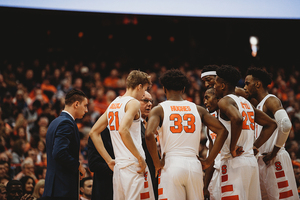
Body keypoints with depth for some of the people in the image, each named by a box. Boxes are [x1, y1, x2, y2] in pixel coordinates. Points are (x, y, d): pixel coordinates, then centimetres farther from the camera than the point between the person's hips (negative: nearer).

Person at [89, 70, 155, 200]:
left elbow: (93, 133, 19)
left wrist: (109, 160, 17)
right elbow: (123, 130, -23)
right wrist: (140, 158, -17)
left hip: (118, 166, 8)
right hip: (133, 165, -8)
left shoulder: (113, 104, 18)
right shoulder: (133, 103, -7)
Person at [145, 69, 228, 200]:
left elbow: (149, 134, -16)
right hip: (194, 165, 3)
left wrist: (157, 163, -6)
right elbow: (222, 131, 5)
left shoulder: (159, 110, 2)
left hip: (171, 165, -3)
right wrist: (208, 161, 7)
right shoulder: (198, 109, 11)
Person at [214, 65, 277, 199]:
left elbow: (237, 119, -28)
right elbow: (271, 124, 23)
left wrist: (232, 148, -18)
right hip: (252, 161, 8)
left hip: (234, 163, -8)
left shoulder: (224, 101, -6)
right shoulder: (246, 103, 19)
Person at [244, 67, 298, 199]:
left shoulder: (271, 101, -10)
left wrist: (274, 152, -20)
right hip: (262, 162, 10)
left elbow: (285, 125, -27)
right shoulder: (258, 106, 20)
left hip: (275, 161, -10)